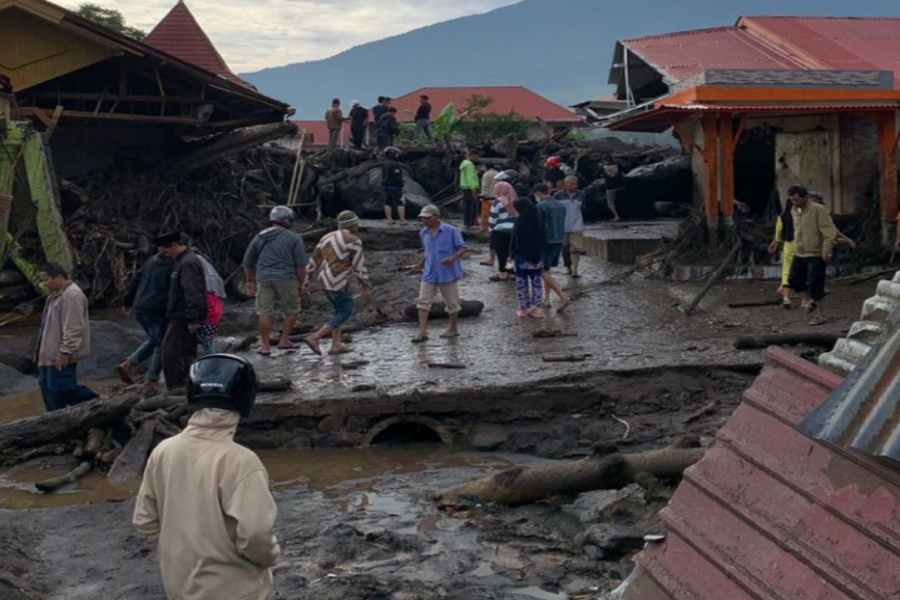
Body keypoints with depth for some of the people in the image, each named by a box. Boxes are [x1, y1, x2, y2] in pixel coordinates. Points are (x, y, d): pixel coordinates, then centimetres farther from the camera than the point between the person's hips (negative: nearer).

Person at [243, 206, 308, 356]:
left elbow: (248, 262, 15)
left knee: (265, 313, 7)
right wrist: (301, 284, 3)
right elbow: (301, 264, -5)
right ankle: (284, 341, 12)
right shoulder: (294, 238, -1)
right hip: (286, 279, -3)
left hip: (264, 279, 3)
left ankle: (265, 346, 9)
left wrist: (250, 281, 24)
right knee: (291, 310, 14)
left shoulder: (259, 237, 10)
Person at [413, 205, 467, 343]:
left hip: (448, 273, -4)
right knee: (423, 301, -6)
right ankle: (422, 332, -6)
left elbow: (462, 248, -11)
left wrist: (453, 258, -27)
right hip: (429, 274, 4)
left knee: (452, 302, 10)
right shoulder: (423, 233, 5)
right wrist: (421, 264, 16)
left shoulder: (451, 231, -12)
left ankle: (453, 328, 28)